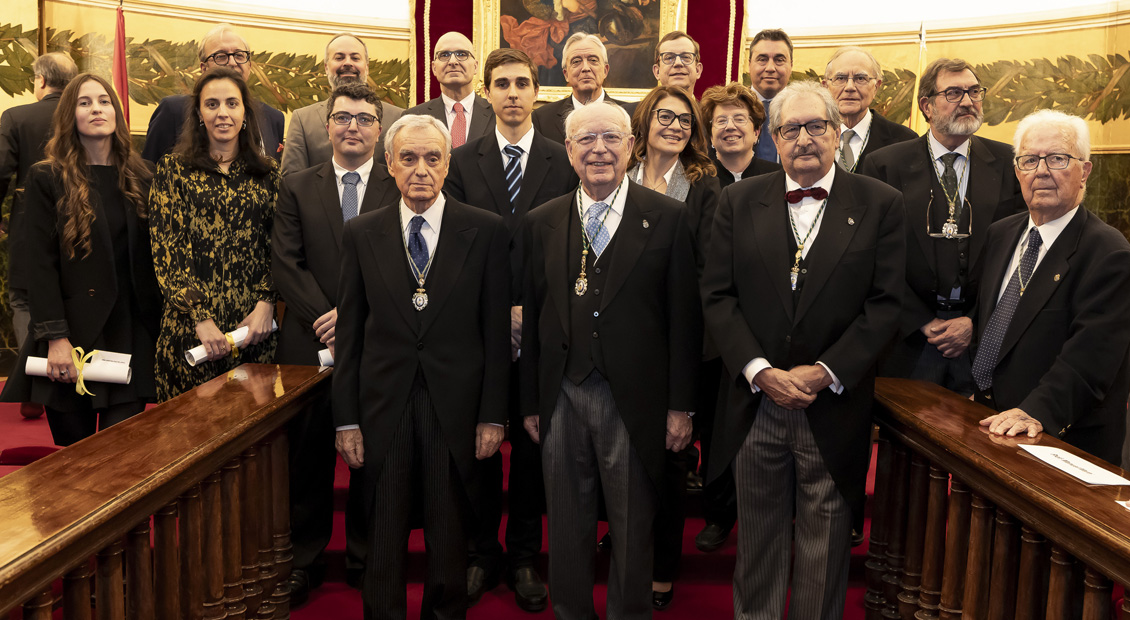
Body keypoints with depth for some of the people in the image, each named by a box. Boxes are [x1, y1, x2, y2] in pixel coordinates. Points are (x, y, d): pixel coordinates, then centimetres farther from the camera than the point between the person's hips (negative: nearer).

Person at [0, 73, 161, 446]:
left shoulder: (141, 178, 9)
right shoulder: (47, 179, 1)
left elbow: (152, 259, 9)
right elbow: (40, 264, -4)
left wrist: (159, 330, 3)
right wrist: (55, 338, -12)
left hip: (131, 336, 2)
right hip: (72, 335, -1)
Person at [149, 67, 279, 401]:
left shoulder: (267, 173, 10)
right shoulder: (174, 169, 4)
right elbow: (165, 248, -2)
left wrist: (266, 303, -8)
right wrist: (200, 318, -12)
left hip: (254, 326, 2)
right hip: (189, 328, -1)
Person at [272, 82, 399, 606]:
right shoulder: (296, 188, 9)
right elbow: (285, 264, 0)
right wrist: (324, 318, -12)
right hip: (311, 343, 1)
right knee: (308, 458, 9)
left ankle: (367, 559, 25)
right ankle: (305, 560, 25)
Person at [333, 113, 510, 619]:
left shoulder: (485, 231, -1)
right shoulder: (361, 233, 3)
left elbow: (496, 331, -2)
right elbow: (349, 334, 4)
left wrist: (493, 415, -4)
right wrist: (347, 420, 0)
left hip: (455, 410, -1)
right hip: (383, 409, 1)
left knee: (450, 541, 14)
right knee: (383, 538, 12)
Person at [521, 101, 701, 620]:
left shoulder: (668, 218, -2)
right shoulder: (542, 222, 6)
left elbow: (684, 318, -3)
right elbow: (531, 318, 7)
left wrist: (681, 405, -5)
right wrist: (530, 402, 7)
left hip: (634, 402, -2)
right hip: (562, 398, 3)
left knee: (633, 529, 12)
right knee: (567, 528, 15)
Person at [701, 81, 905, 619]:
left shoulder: (880, 204, 1)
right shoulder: (739, 201, 5)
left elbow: (886, 303, -5)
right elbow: (717, 296, -1)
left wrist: (825, 372, -13)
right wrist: (760, 371, -12)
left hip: (834, 408, -1)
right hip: (755, 401, 1)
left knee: (825, 549, 11)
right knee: (757, 541, 15)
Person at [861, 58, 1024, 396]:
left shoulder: (1010, 164, 4)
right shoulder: (884, 165, -1)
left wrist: (976, 322, -8)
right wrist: (923, 323, -8)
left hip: (983, 335, 1)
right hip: (909, 338, -1)